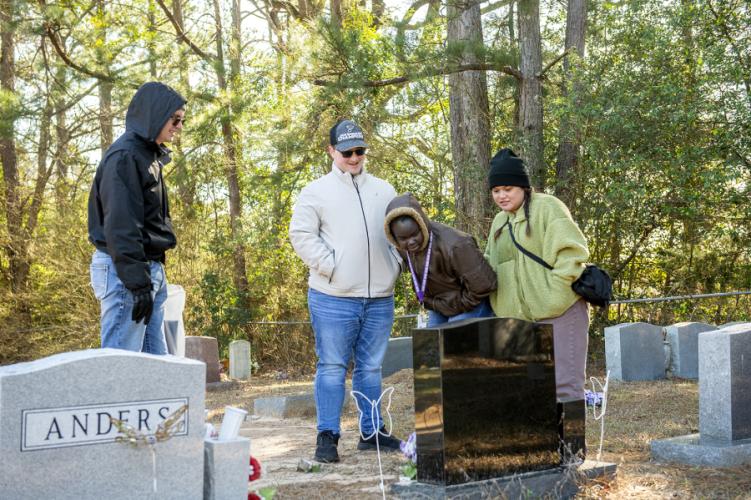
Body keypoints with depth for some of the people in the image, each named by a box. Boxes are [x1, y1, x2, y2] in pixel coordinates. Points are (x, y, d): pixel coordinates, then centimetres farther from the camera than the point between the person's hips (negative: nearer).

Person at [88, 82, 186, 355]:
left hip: (151, 268, 10)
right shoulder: (125, 155, -11)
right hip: (125, 270, -10)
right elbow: (121, 225, -19)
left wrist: (151, 276, 18)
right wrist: (138, 281, -23)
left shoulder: (149, 155, 19)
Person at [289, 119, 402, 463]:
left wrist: (395, 264, 5)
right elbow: (301, 234, -5)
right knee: (332, 367, -2)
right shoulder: (316, 192, 1)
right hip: (333, 297, -4)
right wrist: (329, 266, -13)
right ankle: (327, 436, 4)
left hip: (380, 298, 4)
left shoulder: (383, 190, 15)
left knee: (371, 367, 11)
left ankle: (371, 432, 20)